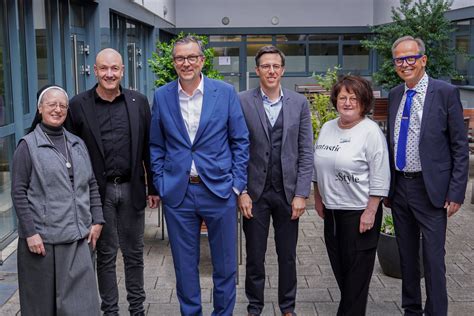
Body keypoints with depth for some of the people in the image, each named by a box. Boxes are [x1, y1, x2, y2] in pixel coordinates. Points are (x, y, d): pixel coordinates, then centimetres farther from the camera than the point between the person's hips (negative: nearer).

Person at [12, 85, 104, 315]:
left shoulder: (77, 144, 12)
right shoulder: (28, 146, -2)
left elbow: (91, 185, 15)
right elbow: (19, 193, -6)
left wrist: (97, 220, 7)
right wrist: (30, 233, -11)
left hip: (78, 237, 4)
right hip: (43, 238, -4)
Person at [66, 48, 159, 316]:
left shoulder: (139, 101, 3)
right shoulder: (79, 105, -2)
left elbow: (148, 148, 6)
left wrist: (153, 188, 6)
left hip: (132, 189, 2)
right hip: (99, 191, -1)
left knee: (134, 253, 12)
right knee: (106, 254, 9)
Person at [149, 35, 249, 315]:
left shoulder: (226, 92, -2)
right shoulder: (162, 96, 3)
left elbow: (240, 142, 1)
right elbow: (156, 146, 9)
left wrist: (237, 185, -4)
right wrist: (160, 185, 1)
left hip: (219, 190, -1)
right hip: (177, 194, 1)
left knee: (225, 263, 10)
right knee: (185, 264, 12)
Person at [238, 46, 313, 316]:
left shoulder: (299, 103, 2)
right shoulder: (242, 102, -3)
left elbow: (306, 152, 1)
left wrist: (301, 194, -5)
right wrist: (241, 191, -8)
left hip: (288, 191, 1)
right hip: (255, 192, -1)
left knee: (288, 256, 12)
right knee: (255, 256, 10)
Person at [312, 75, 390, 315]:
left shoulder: (371, 132, -12)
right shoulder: (327, 128, 7)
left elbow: (380, 178, -13)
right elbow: (318, 166, 16)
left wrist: (370, 212, -16)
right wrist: (318, 198, 15)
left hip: (359, 212, -6)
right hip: (331, 209, 6)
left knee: (357, 270, 5)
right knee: (338, 266, 15)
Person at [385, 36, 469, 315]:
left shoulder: (445, 93, -8)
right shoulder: (395, 95, 8)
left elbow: (460, 147, -8)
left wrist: (456, 193, -12)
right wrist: (387, 187, 12)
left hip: (430, 188, -5)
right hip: (399, 187, 6)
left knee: (433, 258, 0)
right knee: (407, 255, 16)